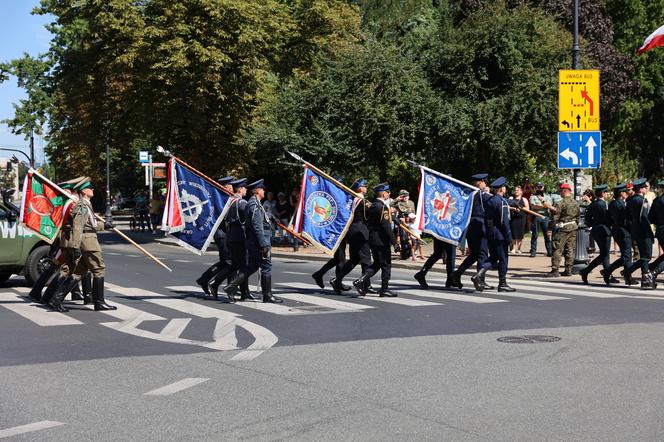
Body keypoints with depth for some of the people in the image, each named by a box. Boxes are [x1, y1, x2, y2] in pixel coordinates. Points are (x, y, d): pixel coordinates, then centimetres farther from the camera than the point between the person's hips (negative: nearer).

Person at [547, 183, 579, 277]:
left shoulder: (561, 203, -15)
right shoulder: (575, 203, 9)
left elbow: (556, 216, -14)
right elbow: (577, 217, 16)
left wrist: (553, 224, 0)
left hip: (562, 228, -7)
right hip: (573, 228, 7)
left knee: (557, 249, -4)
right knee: (570, 250, 11)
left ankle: (555, 270, -8)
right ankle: (568, 270, 13)